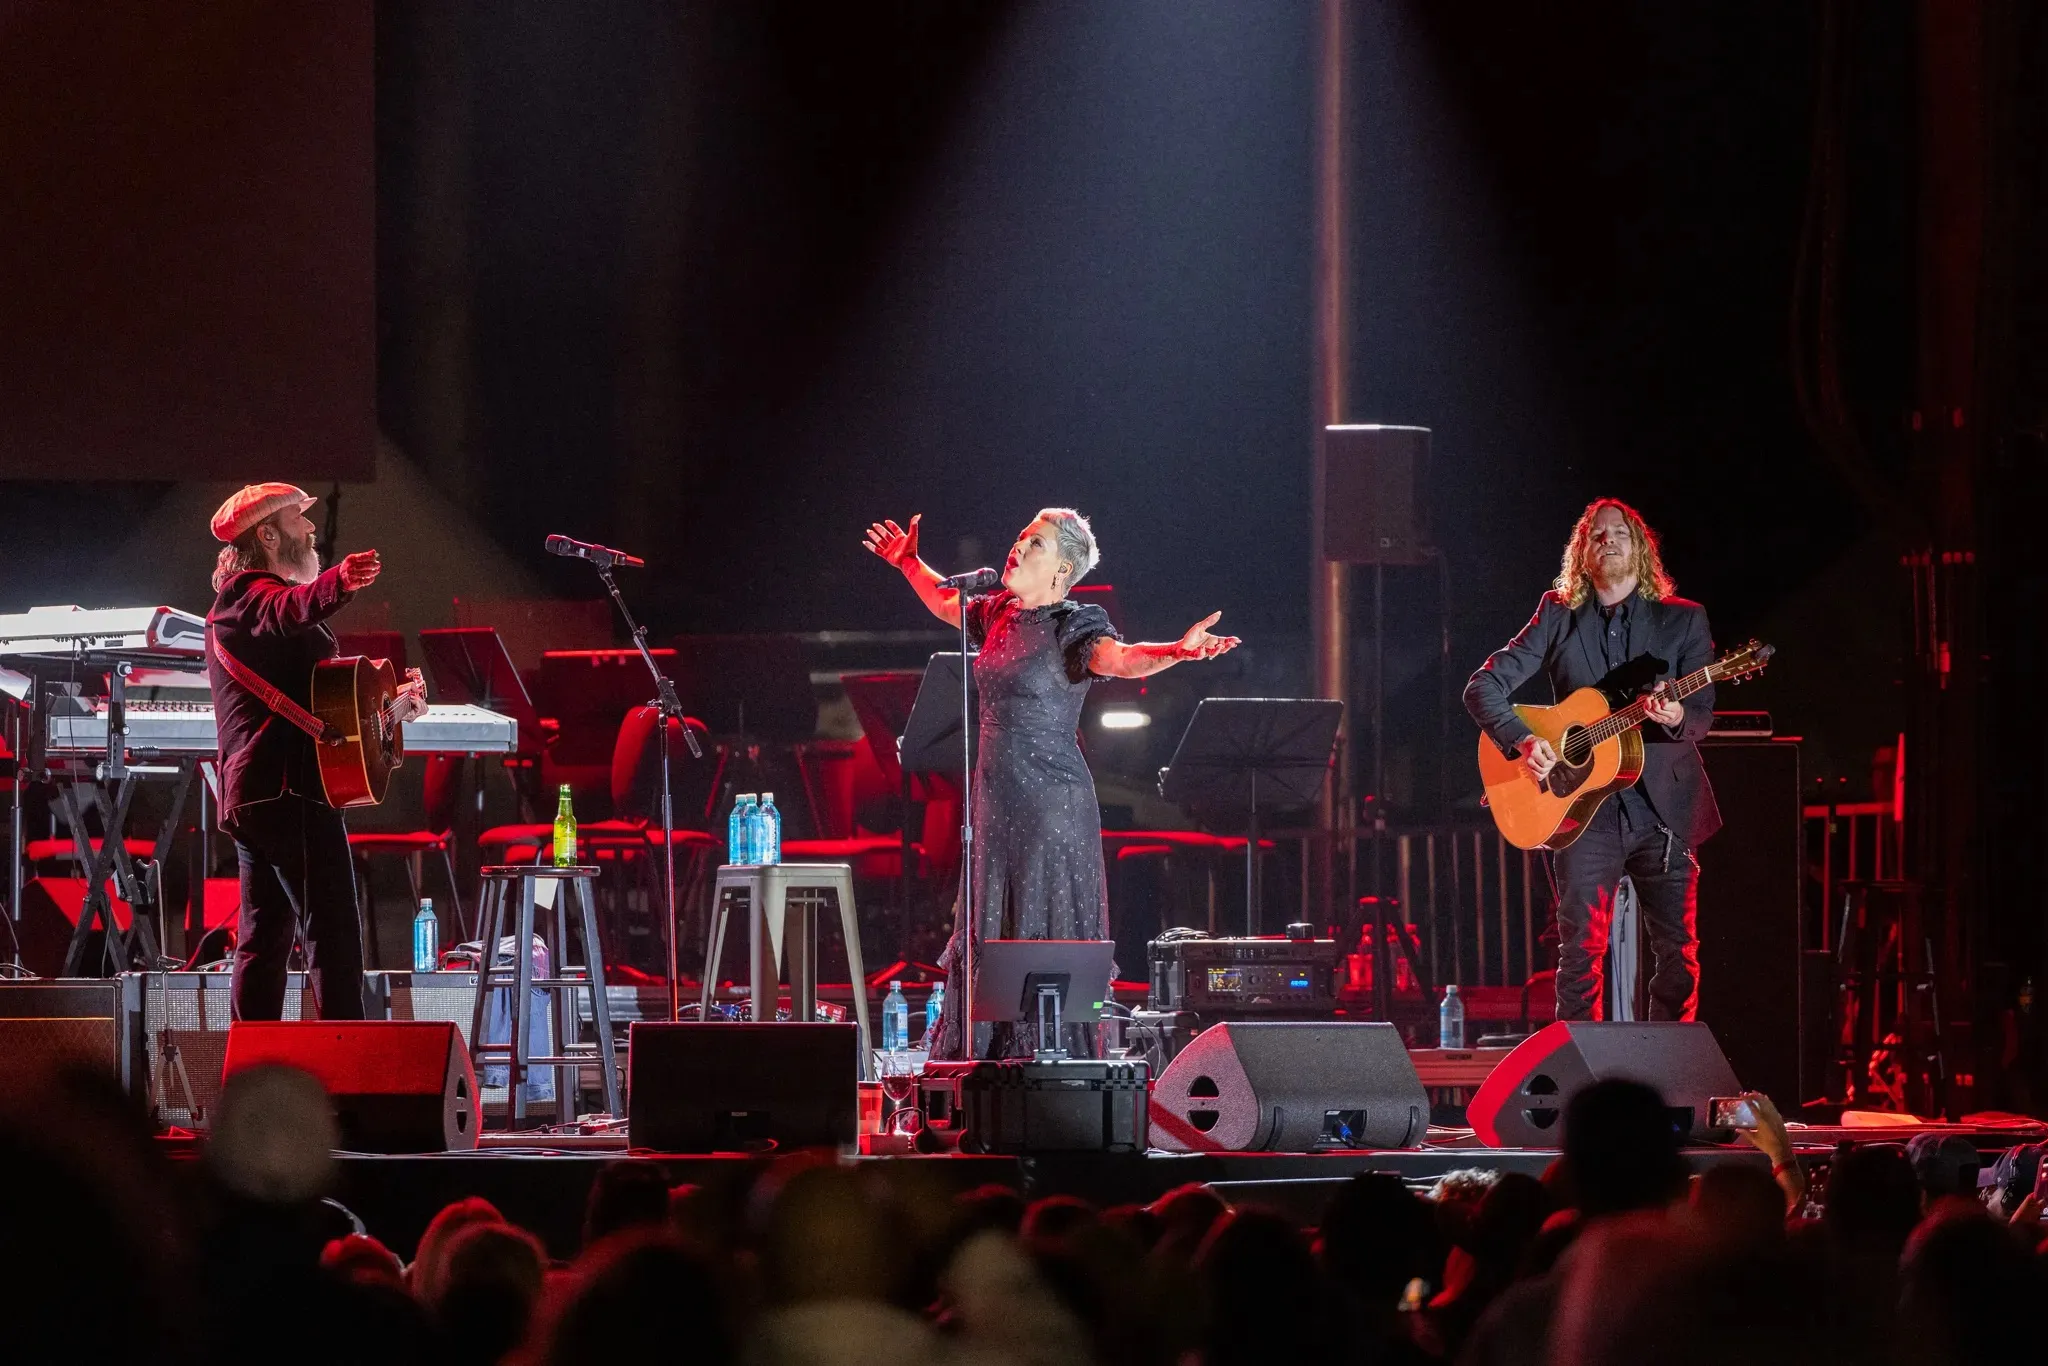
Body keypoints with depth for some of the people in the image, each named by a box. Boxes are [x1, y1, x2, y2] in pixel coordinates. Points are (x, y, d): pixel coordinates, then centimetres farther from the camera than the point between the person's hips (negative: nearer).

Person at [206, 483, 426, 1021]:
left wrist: (391, 704, 22)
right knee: (334, 936, -13)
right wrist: (338, 584, -56)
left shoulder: (236, 600, 25)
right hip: (290, 788, -11)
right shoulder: (256, 594, -8)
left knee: (264, 938, 11)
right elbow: (291, 611, -36)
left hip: (250, 793, 11)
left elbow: (320, 693, 32)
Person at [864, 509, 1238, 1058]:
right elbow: (945, 602, 32)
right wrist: (909, 563, 43)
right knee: (987, 933, 11)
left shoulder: (1073, 624, -11)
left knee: (1044, 935, -6)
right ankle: (981, 1061, 19)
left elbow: (1119, 659, -31)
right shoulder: (1000, 613, 11)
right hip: (997, 798, 8)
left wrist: (1177, 651, -49)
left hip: (1051, 801, -8)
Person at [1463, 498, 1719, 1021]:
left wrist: (1677, 718, -21)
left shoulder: (1683, 620, 8)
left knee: (1678, 953, -2)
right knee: (1582, 951, -7)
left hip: (1663, 806, 1)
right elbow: (1483, 687, 4)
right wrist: (1522, 741, -12)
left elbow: (1702, 716, 2)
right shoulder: (1558, 618, 8)